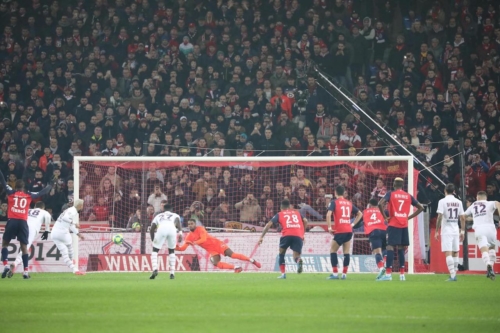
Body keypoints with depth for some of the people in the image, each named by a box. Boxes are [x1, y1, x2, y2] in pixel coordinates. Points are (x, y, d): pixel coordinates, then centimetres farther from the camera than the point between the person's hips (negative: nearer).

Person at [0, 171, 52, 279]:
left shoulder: (11, 192, 6)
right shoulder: (29, 195, 10)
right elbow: (41, 193, 24)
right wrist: (49, 187, 43)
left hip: (12, 221, -1)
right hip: (23, 222, 1)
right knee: (24, 247, 4)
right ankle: (26, 271, -2)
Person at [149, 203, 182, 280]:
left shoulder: (158, 216, 38)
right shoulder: (175, 215, 35)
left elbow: (152, 229, 29)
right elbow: (177, 221, 10)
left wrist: (153, 240, 42)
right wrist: (180, 232, -4)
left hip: (161, 229, -1)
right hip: (172, 229, 1)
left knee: (155, 250, 13)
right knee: (172, 251, 22)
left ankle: (155, 269, -11)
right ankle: (172, 273, 14)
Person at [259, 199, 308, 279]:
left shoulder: (279, 214, 23)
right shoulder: (297, 212, 28)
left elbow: (269, 224, 13)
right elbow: (305, 221, 14)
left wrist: (262, 237, 13)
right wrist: (303, 233, 24)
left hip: (286, 234, -1)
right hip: (298, 235, 1)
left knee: (281, 253, 24)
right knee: (296, 257, 8)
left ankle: (283, 273, 14)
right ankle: (299, 261, -30)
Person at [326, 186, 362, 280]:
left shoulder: (334, 202, -3)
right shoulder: (349, 203, 13)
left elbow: (328, 215, -18)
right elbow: (360, 214, 20)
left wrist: (329, 228, -11)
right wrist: (353, 224, 15)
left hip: (339, 231, -5)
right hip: (349, 230, 5)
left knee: (333, 251, 8)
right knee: (346, 252, 7)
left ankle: (335, 274, 1)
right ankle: (344, 274, 4)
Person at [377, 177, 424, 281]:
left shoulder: (390, 194, -1)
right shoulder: (408, 196, 10)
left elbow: (380, 204, -16)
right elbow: (420, 208, 13)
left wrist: (385, 216, -6)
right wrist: (409, 217, 12)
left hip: (393, 225, -4)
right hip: (404, 225, 4)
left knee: (390, 247, -6)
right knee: (401, 248, 11)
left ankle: (388, 273, -14)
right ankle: (402, 274, 10)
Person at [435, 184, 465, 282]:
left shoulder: (442, 201, -6)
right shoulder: (458, 202, 6)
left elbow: (439, 217, -12)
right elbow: (462, 218, 7)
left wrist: (437, 231, -5)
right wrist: (463, 232, 14)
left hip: (446, 230, -4)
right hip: (455, 231, 4)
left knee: (448, 253, -8)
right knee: (455, 253, 15)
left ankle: (452, 275, -17)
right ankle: (454, 274, 20)